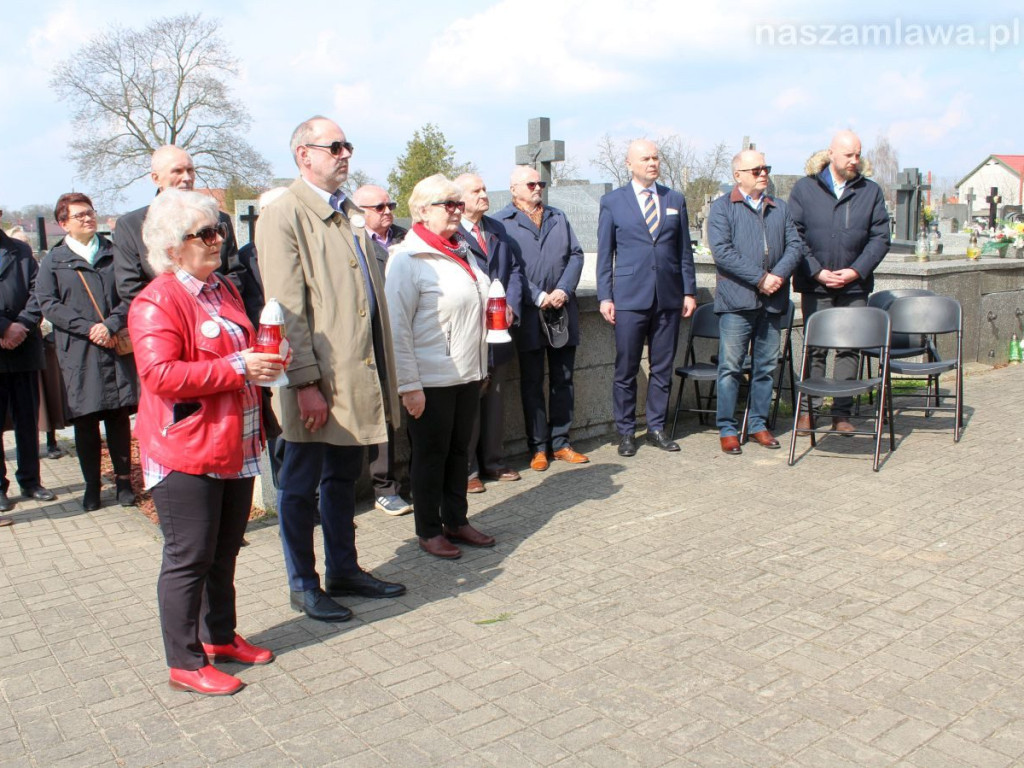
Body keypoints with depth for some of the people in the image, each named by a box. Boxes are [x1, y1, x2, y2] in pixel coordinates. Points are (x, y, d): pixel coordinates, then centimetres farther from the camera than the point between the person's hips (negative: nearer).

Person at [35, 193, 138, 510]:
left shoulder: (114, 253, 10)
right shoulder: (53, 261, 8)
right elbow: (47, 303, -1)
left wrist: (111, 325, -12)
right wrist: (88, 328, -13)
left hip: (117, 349, 1)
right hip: (77, 353, 0)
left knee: (119, 417, 4)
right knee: (85, 421, 3)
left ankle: (123, 481, 15)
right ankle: (92, 486, 14)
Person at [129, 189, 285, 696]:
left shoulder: (223, 289, 14)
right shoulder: (157, 302, -13)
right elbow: (161, 375, -23)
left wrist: (265, 360, 6)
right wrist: (237, 369, -23)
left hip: (235, 445, 8)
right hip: (186, 452, -8)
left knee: (225, 550, 18)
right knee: (189, 559, 1)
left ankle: (220, 636, 34)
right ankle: (185, 664, 15)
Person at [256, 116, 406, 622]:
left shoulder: (349, 212, 14)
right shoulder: (283, 217, -10)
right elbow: (287, 309, -15)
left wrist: (383, 368, 12)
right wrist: (305, 382, -19)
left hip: (358, 372, 8)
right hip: (317, 380, -7)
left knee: (343, 477, 18)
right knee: (300, 485, 8)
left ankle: (344, 570, 33)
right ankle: (303, 586, 22)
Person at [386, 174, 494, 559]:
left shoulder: (462, 251, 12)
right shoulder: (407, 259, -12)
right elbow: (396, 328, -15)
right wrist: (408, 385, -17)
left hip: (468, 375, 7)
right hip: (430, 380, -7)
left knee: (459, 450, 15)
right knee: (431, 455, 6)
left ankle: (456, 520, 30)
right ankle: (428, 531, 20)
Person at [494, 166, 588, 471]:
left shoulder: (558, 217, 17)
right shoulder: (502, 222, 0)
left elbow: (576, 255, 9)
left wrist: (564, 290, -7)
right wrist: (538, 297, -14)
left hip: (563, 310, 5)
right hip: (528, 314, -4)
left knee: (563, 380, 9)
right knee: (532, 383, 3)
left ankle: (560, 443, 20)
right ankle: (538, 447, 13)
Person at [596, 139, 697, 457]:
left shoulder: (675, 200, 11)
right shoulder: (612, 202, 4)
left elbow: (685, 250, 12)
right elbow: (605, 254, 3)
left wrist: (689, 291, 6)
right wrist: (605, 296, -3)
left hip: (669, 297, 3)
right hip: (630, 298, -3)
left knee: (662, 368, 8)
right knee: (625, 370, 1)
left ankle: (657, 427, 20)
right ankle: (625, 431, 14)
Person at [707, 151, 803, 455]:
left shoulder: (779, 208, 17)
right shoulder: (722, 207, 1)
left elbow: (795, 244, 9)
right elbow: (722, 252, -11)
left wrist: (779, 274, -10)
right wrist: (760, 278, -15)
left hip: (773, 300, 5)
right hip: (737, 299, -5)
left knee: (766, 366, 10)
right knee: (731, 367, -3)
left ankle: (759, 424, 20)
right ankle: (727, 429, 6)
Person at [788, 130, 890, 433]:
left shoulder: (871, 191, 8)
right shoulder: (804, 188, 3)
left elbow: (880, 237, 5)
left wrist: (856, 271, -9)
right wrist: (817, 272, -11)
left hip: (855, 286, 2)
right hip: (815, 286, -2)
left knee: (849, 349, 4)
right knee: (814, 349, 2)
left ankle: (841, 413, 11)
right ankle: (806, 410, 10)